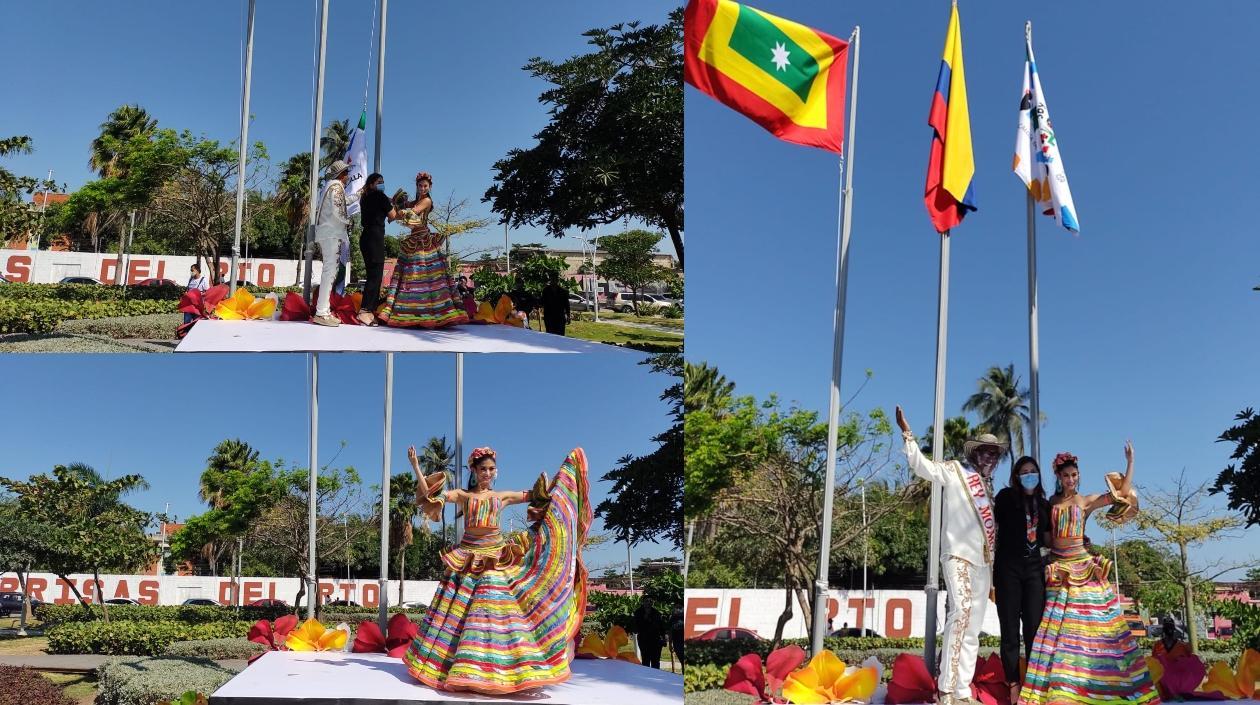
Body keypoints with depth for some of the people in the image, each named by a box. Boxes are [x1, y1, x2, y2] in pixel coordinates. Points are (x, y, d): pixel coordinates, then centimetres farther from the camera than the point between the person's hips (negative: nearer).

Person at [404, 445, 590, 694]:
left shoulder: (502, 496, 13)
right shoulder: (462, 495, 9)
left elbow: (539, 495, 17)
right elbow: (429, 495, -1)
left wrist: (567, 466, 18)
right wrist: (416, 467, -9)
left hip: (495, 558, 1)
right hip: (467, 558, 0)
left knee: (495, 609, -8)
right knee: (458, 611, -4)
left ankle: (495, 669, -6)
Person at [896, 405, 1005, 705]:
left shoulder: (988, 484, 20)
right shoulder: (954, 471, 2)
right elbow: (923, 466, -12)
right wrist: (907, 433, -21)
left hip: (983, 560, 8)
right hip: (958, 555, -7)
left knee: (973, 629, 6)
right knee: (961, 609, -25)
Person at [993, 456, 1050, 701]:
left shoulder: (1043, 504, 15)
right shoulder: (1007, 496, 2)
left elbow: (1046, 538, 17)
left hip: (1034, 568, 4)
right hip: (1008, 568, -4)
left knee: (1035, 626, -2)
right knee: (1010, 628, 0)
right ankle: (1014, 685, 3)